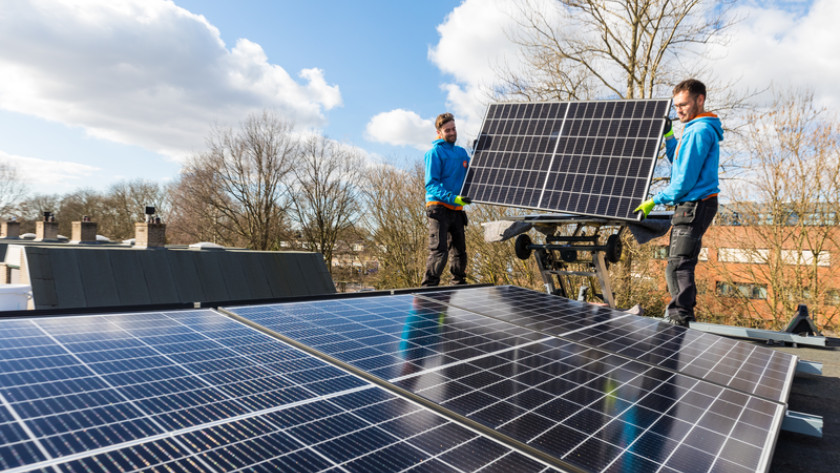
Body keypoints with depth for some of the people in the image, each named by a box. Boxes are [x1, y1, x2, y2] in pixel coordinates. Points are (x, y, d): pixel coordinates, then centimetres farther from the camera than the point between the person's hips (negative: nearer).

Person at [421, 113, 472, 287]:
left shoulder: (461, 152, 17)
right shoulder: (435, 152, -5)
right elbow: (431, 184, -13)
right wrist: (454, 198, -25)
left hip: (456, 210, 7)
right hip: (439, 208, -7)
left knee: (460, 250, 13)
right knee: (439, 250, -13)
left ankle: (459, 285, 27)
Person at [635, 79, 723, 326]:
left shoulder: (700, 130, -14)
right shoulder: (695, 129, 18)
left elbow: (686, 179, -18)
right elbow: (679, 164, 27)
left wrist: (655, 201, -11)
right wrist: (668, 136, 20)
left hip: (695, 205, -11)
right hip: (693, 205, 11)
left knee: (678, 265, -12)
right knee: (682, 264, 15)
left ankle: (680, 318, -10)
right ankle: (683, 315, 24)